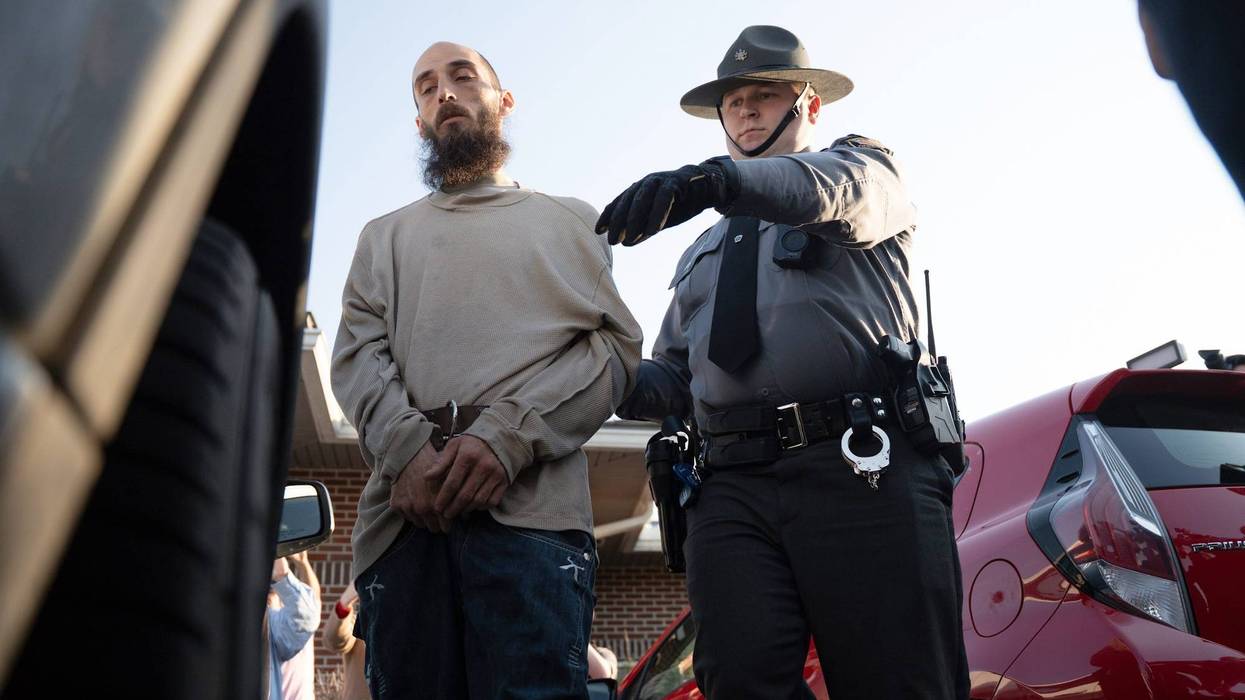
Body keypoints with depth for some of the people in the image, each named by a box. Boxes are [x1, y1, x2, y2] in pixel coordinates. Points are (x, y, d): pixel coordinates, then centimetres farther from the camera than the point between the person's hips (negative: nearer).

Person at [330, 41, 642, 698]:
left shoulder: (569, 220, 21)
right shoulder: (385, 236, 27)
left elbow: (616, 347, 7)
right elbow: (358, 354, 11)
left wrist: (508, 435, -10)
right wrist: (407, 445, -11)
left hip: (532, 502, -2)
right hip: (407, 506, 2)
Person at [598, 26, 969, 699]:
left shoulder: (862, 165, 17)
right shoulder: (703, 253, 32)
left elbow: (841, 190, -10)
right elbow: (674, 378, 27)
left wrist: (718, 178, -30)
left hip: (865, 468, -4)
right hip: (733, 486, 4)